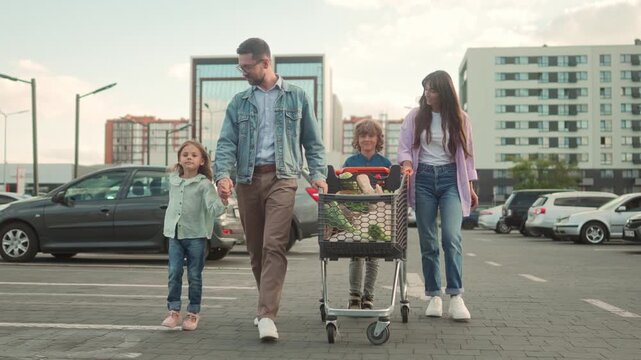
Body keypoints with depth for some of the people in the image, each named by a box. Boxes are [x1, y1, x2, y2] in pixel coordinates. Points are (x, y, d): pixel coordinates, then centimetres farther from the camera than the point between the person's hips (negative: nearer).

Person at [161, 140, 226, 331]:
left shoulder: (204, 184, -9)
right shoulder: (173, 180, 7)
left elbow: (214, 209, -19)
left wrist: (222, 201, -40)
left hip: (196, 236, -3)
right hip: (175, 235, 4)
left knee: (194, 276, 4)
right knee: (174, 273, -1)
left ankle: (193, 313, 14)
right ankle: (173, 311, 7)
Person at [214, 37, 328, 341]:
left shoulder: (296, 96, 9)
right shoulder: (239, 102, 13)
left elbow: (313, 141, 10)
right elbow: (226, 143, 4)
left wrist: (318, 173, -6)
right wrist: (223, 174, -15)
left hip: (281, 178, -3)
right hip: (247, 180, 3)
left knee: (274, 245, -16)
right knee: (255, 249, 9)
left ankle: (266, 315, -18)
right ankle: (267, 304, 27)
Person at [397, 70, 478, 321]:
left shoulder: (459, 119, 6)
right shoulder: (415, 116, 6)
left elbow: (467, 153, 12)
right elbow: (404, 146, 7)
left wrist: (470, 186, 11)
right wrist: (406, 163, -15)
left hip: (451, 178, -1)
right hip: (423, 178, 1)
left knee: (451, 237, -16)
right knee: (428, 242, 2)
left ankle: (456, 297, -14)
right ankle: (434, 296, 10)